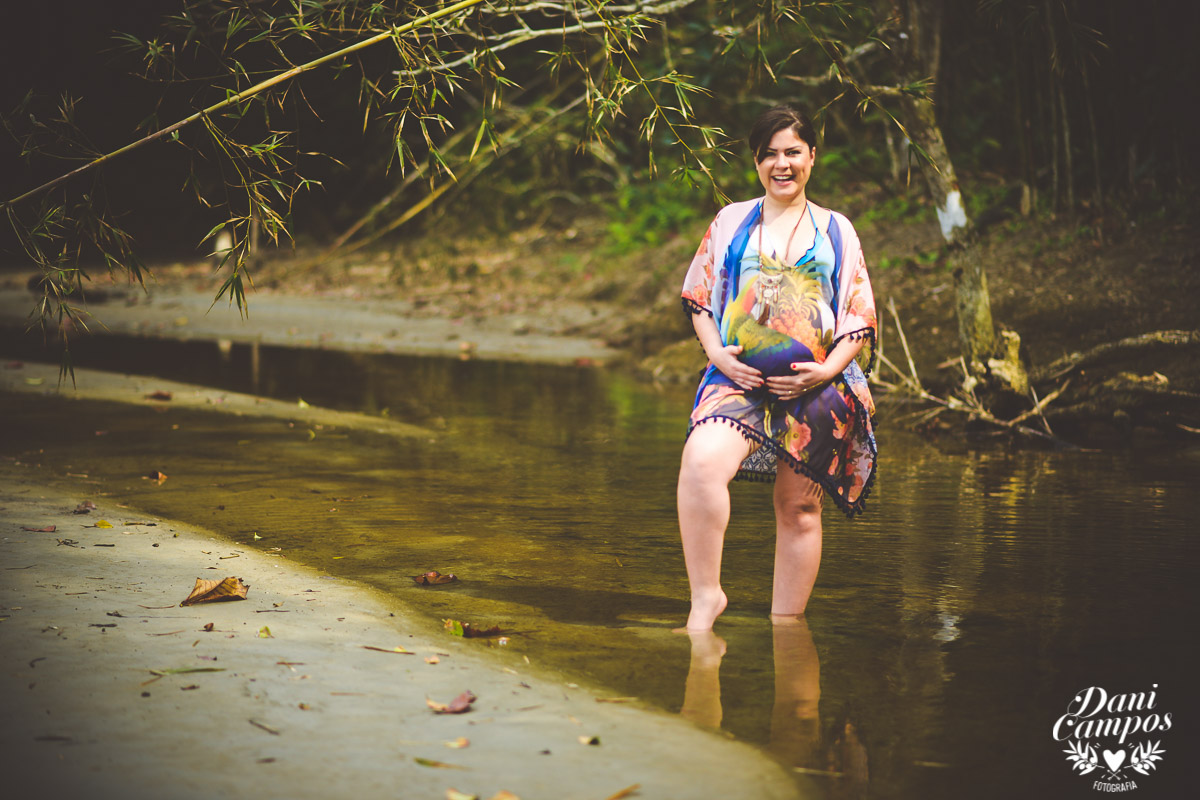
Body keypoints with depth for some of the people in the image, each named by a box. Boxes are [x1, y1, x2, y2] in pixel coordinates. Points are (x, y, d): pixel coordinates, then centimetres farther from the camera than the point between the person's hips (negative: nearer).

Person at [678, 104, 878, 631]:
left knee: (799, 507, 3)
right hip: (738, 378, -1)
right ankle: (705, 596, -19)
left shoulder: (836, 231, 14)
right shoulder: (730, 222, 15)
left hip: (816, 387, 1)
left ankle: (786, 627, 15)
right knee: (701, 464, -28)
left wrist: (828, 370, -6)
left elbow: (860, 315, 11)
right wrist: (717, 354, -4)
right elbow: (698, 297, 15)